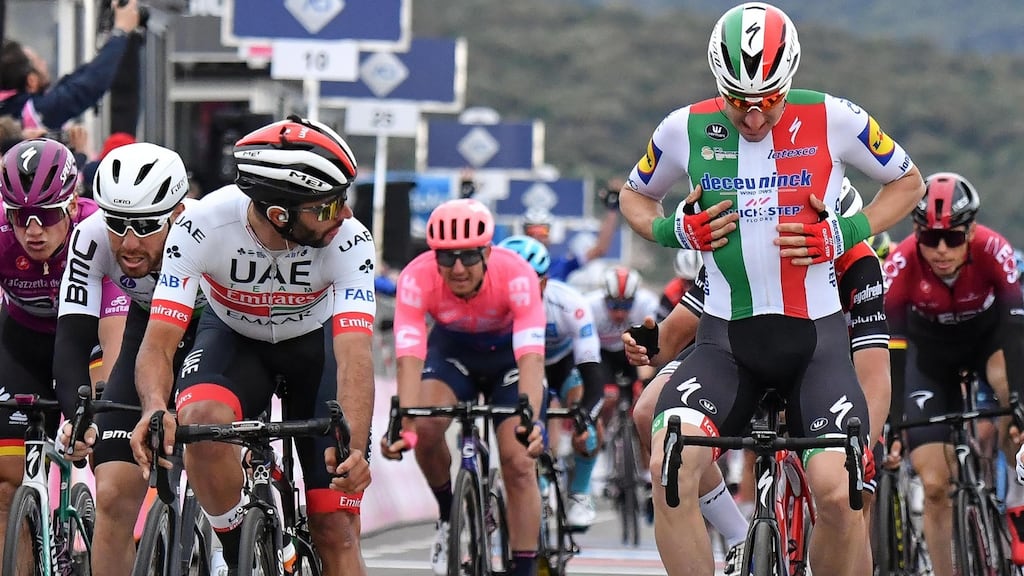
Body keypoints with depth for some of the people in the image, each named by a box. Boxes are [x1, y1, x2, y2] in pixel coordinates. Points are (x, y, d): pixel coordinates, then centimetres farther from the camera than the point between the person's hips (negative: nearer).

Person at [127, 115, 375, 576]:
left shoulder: (348, 240, -32)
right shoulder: (203, 226, -33)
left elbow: (354, 356, -39)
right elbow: (159, 342, -33)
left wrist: (354, 446, -56)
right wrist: (155, 410, -54)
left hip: (315, 341, 1)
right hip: (234, 337, 0)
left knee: (336, 532, -8)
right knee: (202, 420, -36)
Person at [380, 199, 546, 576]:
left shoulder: (517, 275, -36)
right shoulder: (417, 277, -33)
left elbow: (531, 357, -43)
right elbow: (409, 358, -39)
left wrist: (532, 420, -60)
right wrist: (404, 425, -55)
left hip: (508, 352, -1)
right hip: (451, 350, 1)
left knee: (519, 463, -14)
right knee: (425, 429, -26)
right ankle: (449, 516, 2)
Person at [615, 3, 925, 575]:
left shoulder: (832, 120, -5)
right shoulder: (687, 130, 0)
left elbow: (909, 181, 10)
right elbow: (635, 196, 19)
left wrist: (845, 234, -6)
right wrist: (675, 230, -4)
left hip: (815, 335, -1)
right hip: (727, 337, 1)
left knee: (837, 492, -21)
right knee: (670, 468, -25)